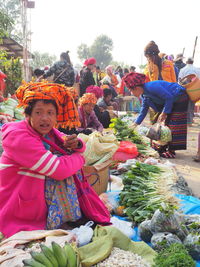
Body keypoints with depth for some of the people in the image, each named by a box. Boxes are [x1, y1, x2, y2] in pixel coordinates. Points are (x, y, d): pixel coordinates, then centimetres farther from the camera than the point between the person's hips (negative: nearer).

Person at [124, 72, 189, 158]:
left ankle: (172, 151, -8)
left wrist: (164, 113, -20)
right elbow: (143, 112, 13)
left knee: (173, 125, -11)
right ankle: (164, 147, 17)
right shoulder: (145, 96, 4)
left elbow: (169, 97, -26)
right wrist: (135, 125, 12)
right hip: (172, 102, 10)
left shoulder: (151, 87, -26)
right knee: (166, 123, 9)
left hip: (180, 98, -10)